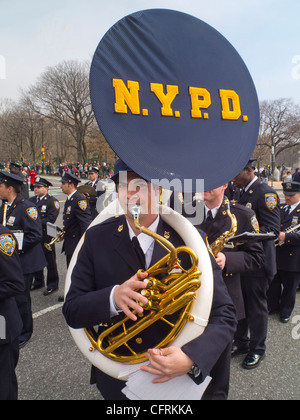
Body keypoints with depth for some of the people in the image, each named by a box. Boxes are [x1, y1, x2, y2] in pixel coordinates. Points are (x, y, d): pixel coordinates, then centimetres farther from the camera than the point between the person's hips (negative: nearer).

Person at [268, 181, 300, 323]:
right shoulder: (280, 209, 10)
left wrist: (286, 236, -28)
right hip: (275, 255, 4)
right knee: (273, 284, 15)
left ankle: (285, 311, 31)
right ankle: (272, 306, 35)